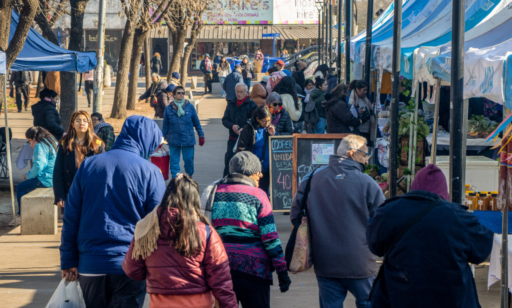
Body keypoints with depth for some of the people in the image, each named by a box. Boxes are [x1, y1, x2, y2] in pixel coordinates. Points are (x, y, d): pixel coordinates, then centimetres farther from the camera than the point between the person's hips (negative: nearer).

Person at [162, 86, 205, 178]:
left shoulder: (190, 107, 0)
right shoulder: (169, 108, 1)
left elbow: (196, 122, 6)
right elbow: (165, 125, 8)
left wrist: (201, 135, 6)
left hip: (188, 139, 0)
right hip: (174, 139, 1)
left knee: (189, 159, 5)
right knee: (174, 160, 3)